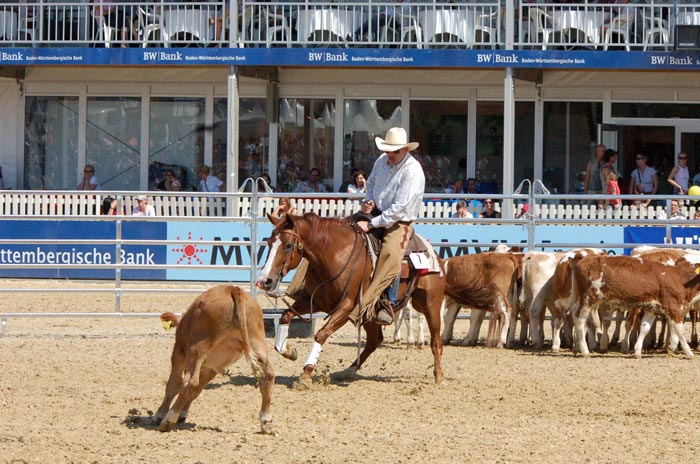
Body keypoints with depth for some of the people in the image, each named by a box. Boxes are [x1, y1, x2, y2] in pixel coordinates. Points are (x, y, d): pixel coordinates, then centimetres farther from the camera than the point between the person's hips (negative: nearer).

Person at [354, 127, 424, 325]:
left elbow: (399, 208, -22)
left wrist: (371, 224, -23)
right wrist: (368, 200, 4)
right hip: (377, 215, 8)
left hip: (399, 223, -7)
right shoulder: (382, 161, 6)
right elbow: (371, 183, 27)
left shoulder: (412, 171, -18)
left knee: (390, 256, -32)